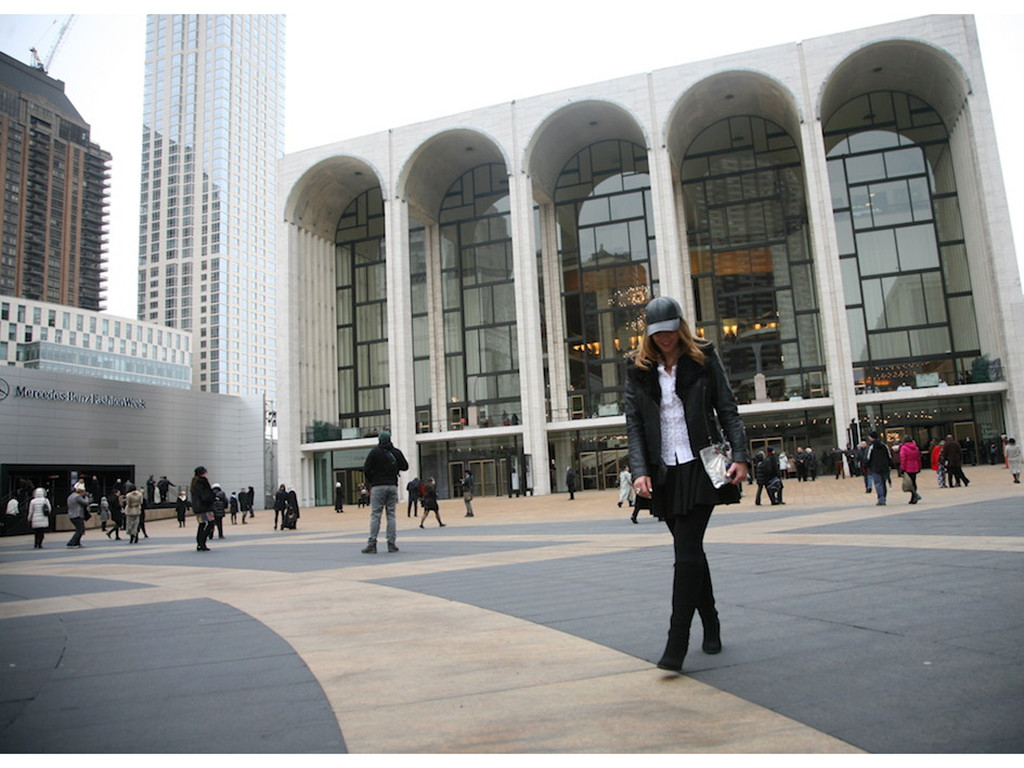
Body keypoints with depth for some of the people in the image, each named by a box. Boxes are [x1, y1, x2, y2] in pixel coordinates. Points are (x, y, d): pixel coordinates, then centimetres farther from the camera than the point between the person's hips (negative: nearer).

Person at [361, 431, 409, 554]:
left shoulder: (374, 452, -2)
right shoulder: (396, 452, 6)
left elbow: (366, 469, -5)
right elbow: (405, 466, 13)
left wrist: (371, 481, 9)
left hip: (378, 487, -3)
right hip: (392, 486, 3)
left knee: (375, 515, -3)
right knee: (391, 515, 6)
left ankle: (372, 544, -6)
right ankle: (391, 543, 4)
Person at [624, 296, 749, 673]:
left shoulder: (703, 358, 3)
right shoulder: (638, 369, 6)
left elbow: (728, 410, 2)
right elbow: (633, 424, 2)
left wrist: (740, 455, -10)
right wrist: (640, 471, -9)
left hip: (700, 468, -3)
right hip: (664, 472, 3)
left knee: (687, 552, -10)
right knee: (690, 551, 13)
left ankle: (677, 644, -5)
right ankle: (711, 625, 32)